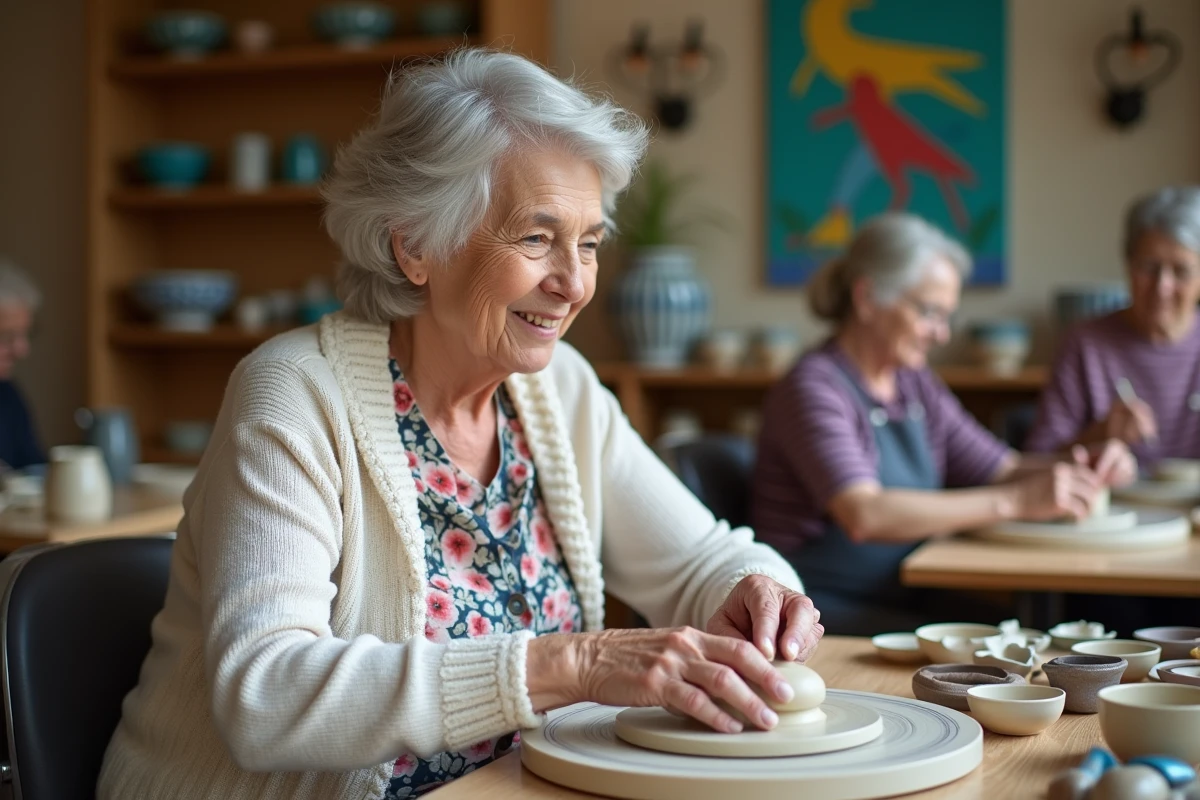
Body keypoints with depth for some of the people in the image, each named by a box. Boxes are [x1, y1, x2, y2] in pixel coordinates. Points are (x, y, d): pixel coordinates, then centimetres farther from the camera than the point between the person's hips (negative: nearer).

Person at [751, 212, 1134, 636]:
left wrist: (1078, 470, -5)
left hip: (900, 597, 8)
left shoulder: (915, 384, 13)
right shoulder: (815, 387, -14)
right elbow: (865, 517, -29)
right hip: (824, 607, -8)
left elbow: (1000, 469, 16)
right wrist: (1015, 501, -30)